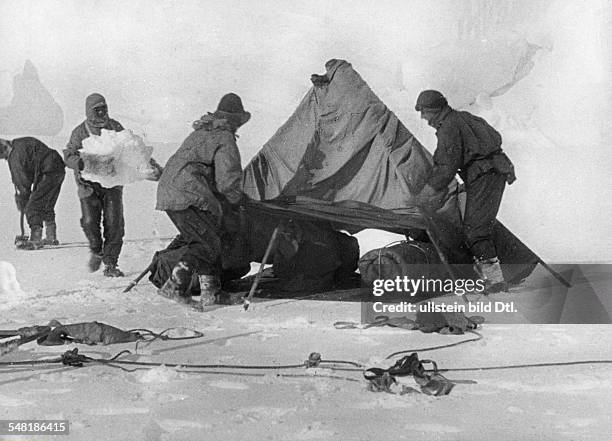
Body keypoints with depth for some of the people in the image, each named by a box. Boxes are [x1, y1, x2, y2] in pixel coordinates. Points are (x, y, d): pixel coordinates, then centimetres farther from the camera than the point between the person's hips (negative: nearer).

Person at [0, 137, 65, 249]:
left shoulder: (16, 155, -16)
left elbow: (24, 181, -12)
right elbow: (17, 177, 21)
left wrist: (22, 203, 0)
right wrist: (18, 196, 17)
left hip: (49, 174, -11)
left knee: (32, 207, -9)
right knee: (47, 207, 22)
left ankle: (35, 240, -10)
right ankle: (51, 238, 30)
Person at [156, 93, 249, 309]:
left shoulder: (199, 133, 23)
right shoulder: (225, 140, -6)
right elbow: (227, 181, -11)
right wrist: (237, 199, 9)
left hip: (167, 192, 10)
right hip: (188, 197, -10)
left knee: (201, 239, 14)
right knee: (209, 244, -6)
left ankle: (211, 291, 13)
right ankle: (174, 286, -14)